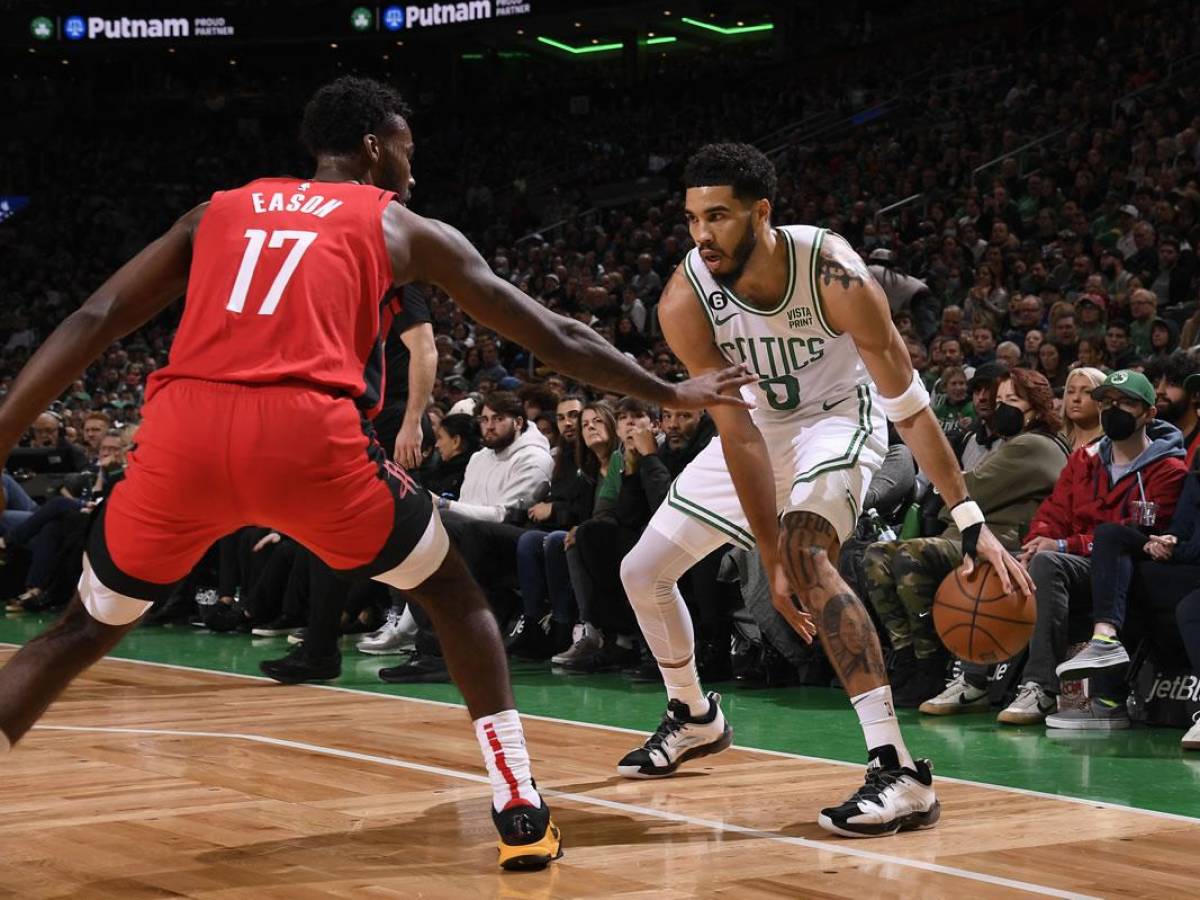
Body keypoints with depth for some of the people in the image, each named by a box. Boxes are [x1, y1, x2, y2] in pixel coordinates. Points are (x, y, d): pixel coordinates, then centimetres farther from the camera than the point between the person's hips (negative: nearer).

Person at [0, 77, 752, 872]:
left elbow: (93, 323, 18)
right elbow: (554, 339, 25)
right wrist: (672, 395, 36)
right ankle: (521, 810, 16)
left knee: (85, 629, 21)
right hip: (309, 434, -2)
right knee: (454, 593, 22)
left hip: (185, 430, 2)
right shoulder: (401, 227, 22)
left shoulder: (218, 212, 28)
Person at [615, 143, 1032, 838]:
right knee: (643, 571, 9)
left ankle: (900, 774, -38)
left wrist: (973, 524, -34)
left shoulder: (834, 276, -34)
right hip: (757, 425, 5)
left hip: (838, 419, -5)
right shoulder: (686, 302, -26)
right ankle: (696, 719, 38)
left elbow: (909, 405, -28)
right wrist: (769, 560, -31)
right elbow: (739, 433, -26)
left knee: (806, 553, -34)